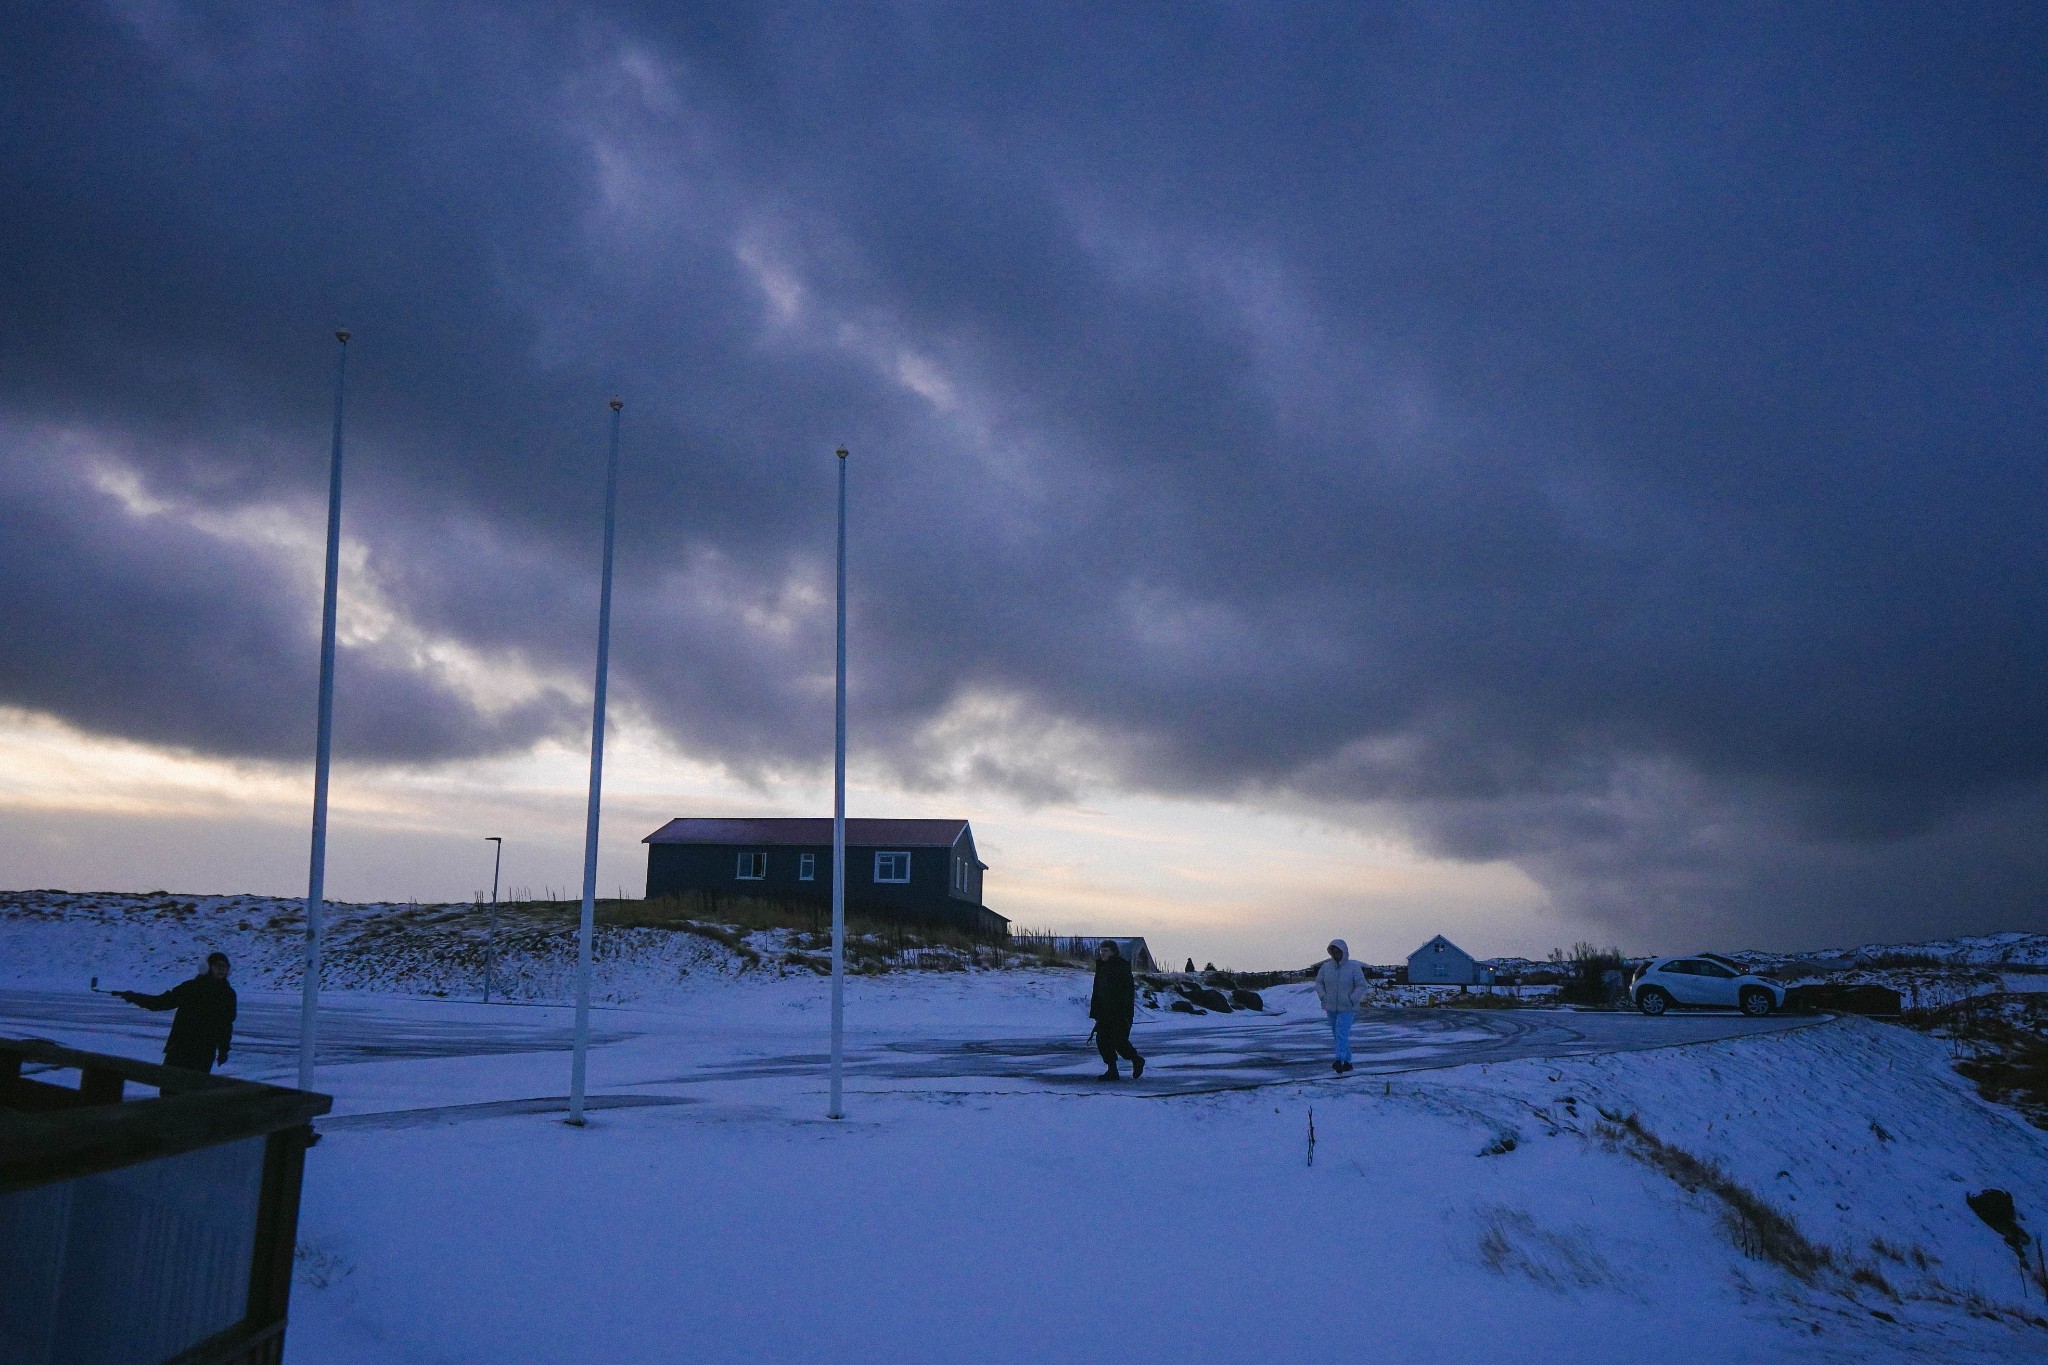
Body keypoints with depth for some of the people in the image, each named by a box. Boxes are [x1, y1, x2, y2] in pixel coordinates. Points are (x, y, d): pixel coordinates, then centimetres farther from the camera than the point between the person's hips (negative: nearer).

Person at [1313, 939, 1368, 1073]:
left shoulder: (1354, 968, -9)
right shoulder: (1326, 967, 1)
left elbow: (1361, 986, -7)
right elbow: (1319, 982, 10)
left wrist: (1352, 1000, -15)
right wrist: (1323, 997, -4)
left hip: (1347, 1008, -5)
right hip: (1331, 1007, 5)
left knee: (1341, 1033, -19)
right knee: (1338, 1035, 11)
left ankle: (1340, 1061, -31)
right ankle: (1347, 1062, 22)